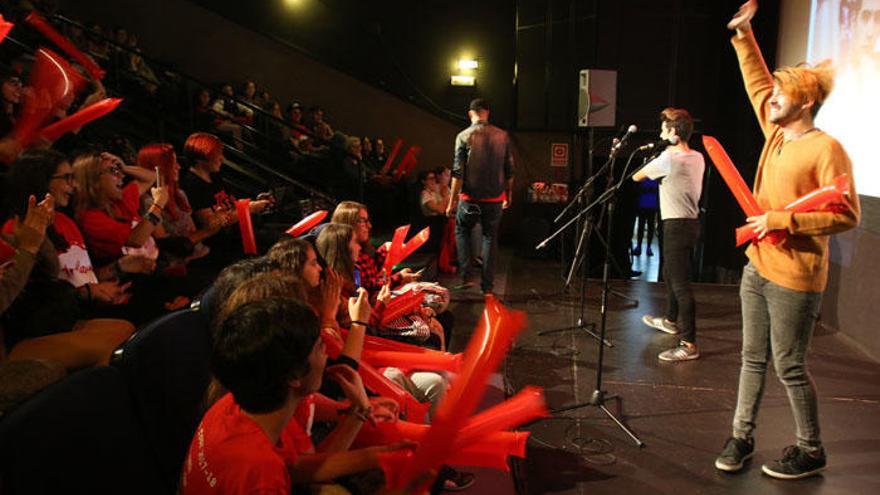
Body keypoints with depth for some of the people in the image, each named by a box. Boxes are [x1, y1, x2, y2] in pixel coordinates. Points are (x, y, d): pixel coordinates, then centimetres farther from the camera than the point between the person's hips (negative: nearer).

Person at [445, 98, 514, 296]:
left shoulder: (464, 136, -6)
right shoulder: (502, 136, 2)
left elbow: (458, 173, -9)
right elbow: (509, 171, 6)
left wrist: (452, 201, -5)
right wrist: (508, 195, 18)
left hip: (470, 198, -2)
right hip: (495, 198, 2)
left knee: (462, 231, 20)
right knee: (490, 237, 13)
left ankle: (465, 277, 10)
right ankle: (487, 286, 14)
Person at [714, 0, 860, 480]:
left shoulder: (825, 149, -15)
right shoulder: (776, 134, 8)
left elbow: (846, 215, -19)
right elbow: (757, 82, 20)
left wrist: (782, 220, -23)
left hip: (794, 278, -8)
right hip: (758, 267, 8)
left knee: (789, 366, 3)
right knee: (753, 359, 14)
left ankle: (810, 451, 21)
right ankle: (741, 436, 25)